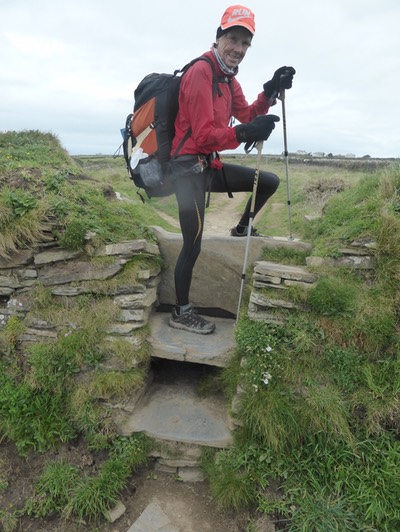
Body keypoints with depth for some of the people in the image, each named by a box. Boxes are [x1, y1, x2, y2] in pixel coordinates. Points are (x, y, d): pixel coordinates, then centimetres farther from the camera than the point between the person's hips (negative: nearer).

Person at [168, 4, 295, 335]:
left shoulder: (228, 78, 16)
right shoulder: (201, 72, -14)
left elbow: (246, 116, 11)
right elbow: (204, 135, -23)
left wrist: (271, 91, -2)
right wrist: (243, 133, -38)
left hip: (210, 165, 8)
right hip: (190, 166, -8)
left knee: (269, 182, 10)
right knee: (194, 245, -10)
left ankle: (242, 227, 29)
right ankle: (181, 313, 3)